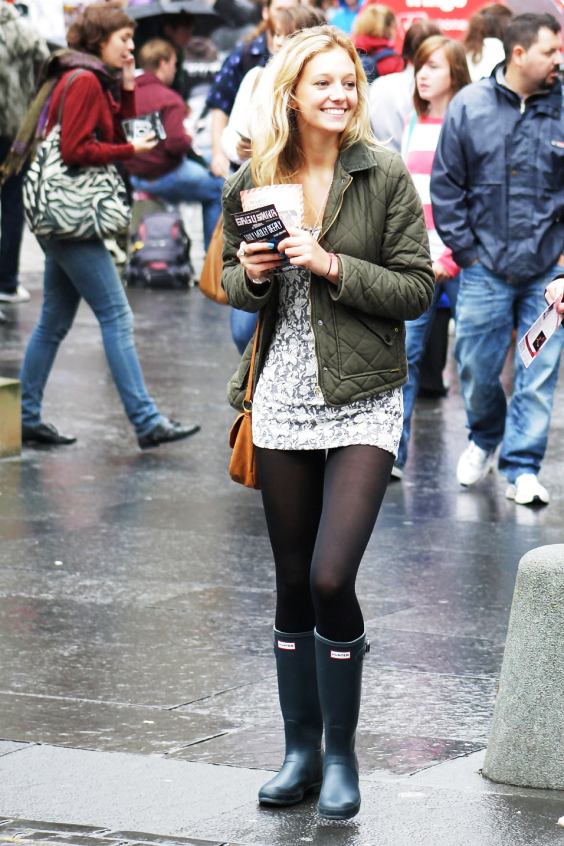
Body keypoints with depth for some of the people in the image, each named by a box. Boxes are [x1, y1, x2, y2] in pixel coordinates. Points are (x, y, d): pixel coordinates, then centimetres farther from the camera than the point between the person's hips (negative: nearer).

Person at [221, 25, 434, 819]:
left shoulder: (385, 177, -6)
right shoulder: (251, 182, 3)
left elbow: (416, 289, -7)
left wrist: (333, 267, -18)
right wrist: (250, 275, -8)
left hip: (362, 405, -3)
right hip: (282, 402, 4)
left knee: (331, 580, -12)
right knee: (293, 585, 11)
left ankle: (342, 755, 5)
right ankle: (301, 752, 23)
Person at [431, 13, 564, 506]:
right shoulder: (470, 105, -2)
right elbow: (446, 183, 4)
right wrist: (463, 248, 1)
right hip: (485, 267, 0)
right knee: (476, 368, 7)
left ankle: (523, 468, 11)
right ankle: (485, 439, 35)